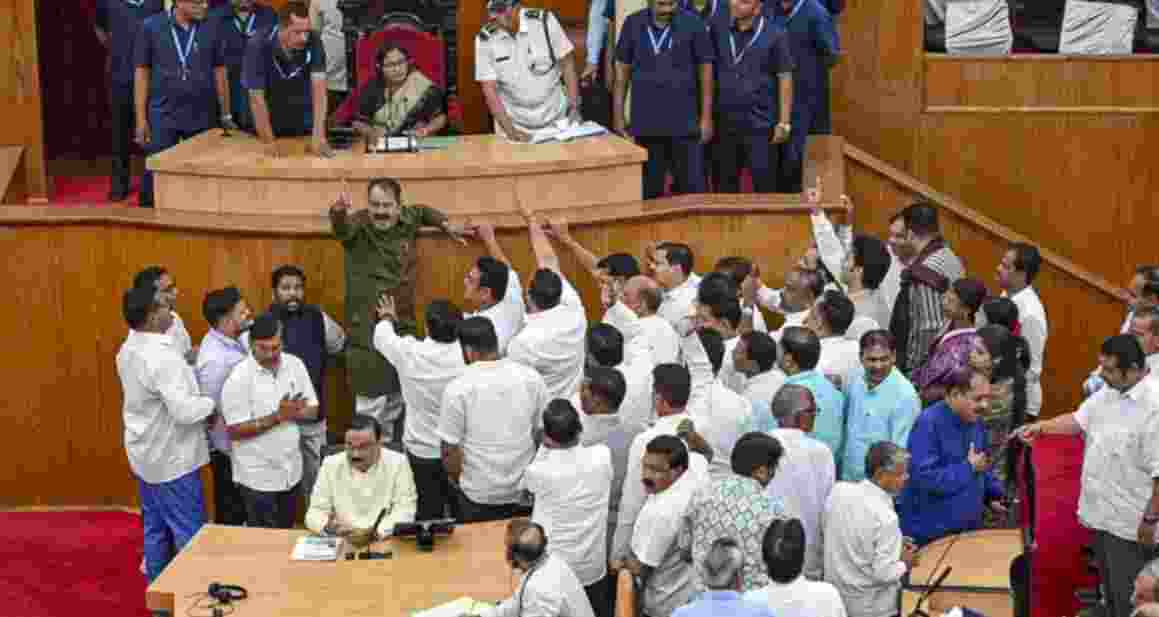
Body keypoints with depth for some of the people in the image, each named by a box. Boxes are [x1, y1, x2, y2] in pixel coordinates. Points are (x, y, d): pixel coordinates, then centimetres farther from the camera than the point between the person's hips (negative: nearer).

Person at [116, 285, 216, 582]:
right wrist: (213, 401, -13)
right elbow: (184, 411, -29)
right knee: (189, 534, 0)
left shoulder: (128, 350, 3)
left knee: (155, 529, 16)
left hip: (146, 455, 9)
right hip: (172, 459, -9)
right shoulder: (162, 357, -26)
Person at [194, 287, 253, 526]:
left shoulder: (233, 339, -1)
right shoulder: (215, 360, -28)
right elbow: (208, 413, -22)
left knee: (241, 510, 21)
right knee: (231, 515, 7)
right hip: (229, 449, -8)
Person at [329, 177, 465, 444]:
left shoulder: (406, 221, 1)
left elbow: (423, 211, 25)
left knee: (397, 397, 18)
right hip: (368, 330, -6)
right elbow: (342, 226, -41)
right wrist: (338, 211, -62)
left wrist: (446, 224, 15)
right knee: (372, 400, -6)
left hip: (403, 326, 6)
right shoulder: (358, 226, -16)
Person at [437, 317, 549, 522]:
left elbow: (450, 451, -12)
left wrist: (459, 483, 7)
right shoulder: (531, 377, -8)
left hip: (480, 495, -3)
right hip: (526, 490, 3)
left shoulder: (458, 389, -17)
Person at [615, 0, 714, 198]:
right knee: (648, 189, 11)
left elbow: (705, 70, 0)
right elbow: (623, 70, 6)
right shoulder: (633, 24, -1)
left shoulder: (693, 24, -6)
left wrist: (706, 117, -1)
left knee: (691, 187, 3)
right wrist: (618, 116, 5)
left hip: (684, 122, -2)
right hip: (646, 122, 2)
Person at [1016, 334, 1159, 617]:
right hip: (1103, 512, 9)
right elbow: (1080, 419, 17)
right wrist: (1041, 426, 3)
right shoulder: (1109, 392, 2)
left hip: (1130, 523, -9)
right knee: (1110, 590, 25)